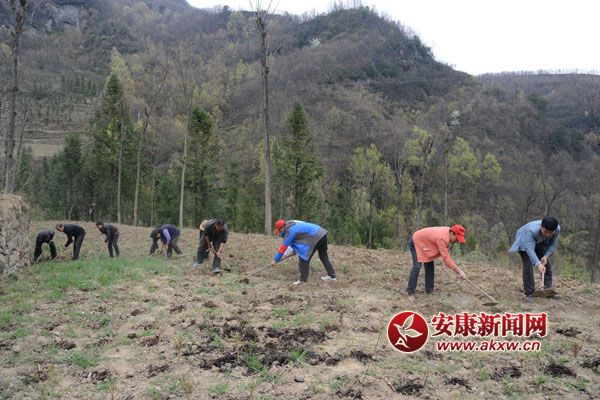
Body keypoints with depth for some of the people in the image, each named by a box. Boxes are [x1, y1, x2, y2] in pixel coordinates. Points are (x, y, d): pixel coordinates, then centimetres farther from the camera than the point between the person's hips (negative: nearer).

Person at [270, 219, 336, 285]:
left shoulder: (290, 231, -12)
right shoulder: (294, 224, 15)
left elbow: (283, 246, -7)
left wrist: (275, 260, 0)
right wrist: (295, 250, 26)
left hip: (316, 237, -10)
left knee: (304, 258, -4)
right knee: (323, 256, 23)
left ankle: (303, 280, -4)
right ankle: (332, 275, 34)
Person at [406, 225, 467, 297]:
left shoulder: (448, 231, -8)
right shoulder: (442, 238, -35)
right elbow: (445, 258, -34)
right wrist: (459, 271, -31)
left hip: (423, 242, 10)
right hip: (415, 242, -10)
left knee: (430, 266, 5)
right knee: (417, 266, -19)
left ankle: (429, 290, 11)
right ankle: (410, 291, -14)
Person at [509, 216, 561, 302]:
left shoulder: (557, 229, -29)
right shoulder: (532, 230, -44)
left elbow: (553, 244, -14)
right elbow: (530, 249, -47)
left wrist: (546, 256, -27)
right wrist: (538, 264, -58)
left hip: (540, 243, 5)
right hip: (525, 241, -5)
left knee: (547, 264, 0)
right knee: (528, 266, -16)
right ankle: (529, 294, -12)